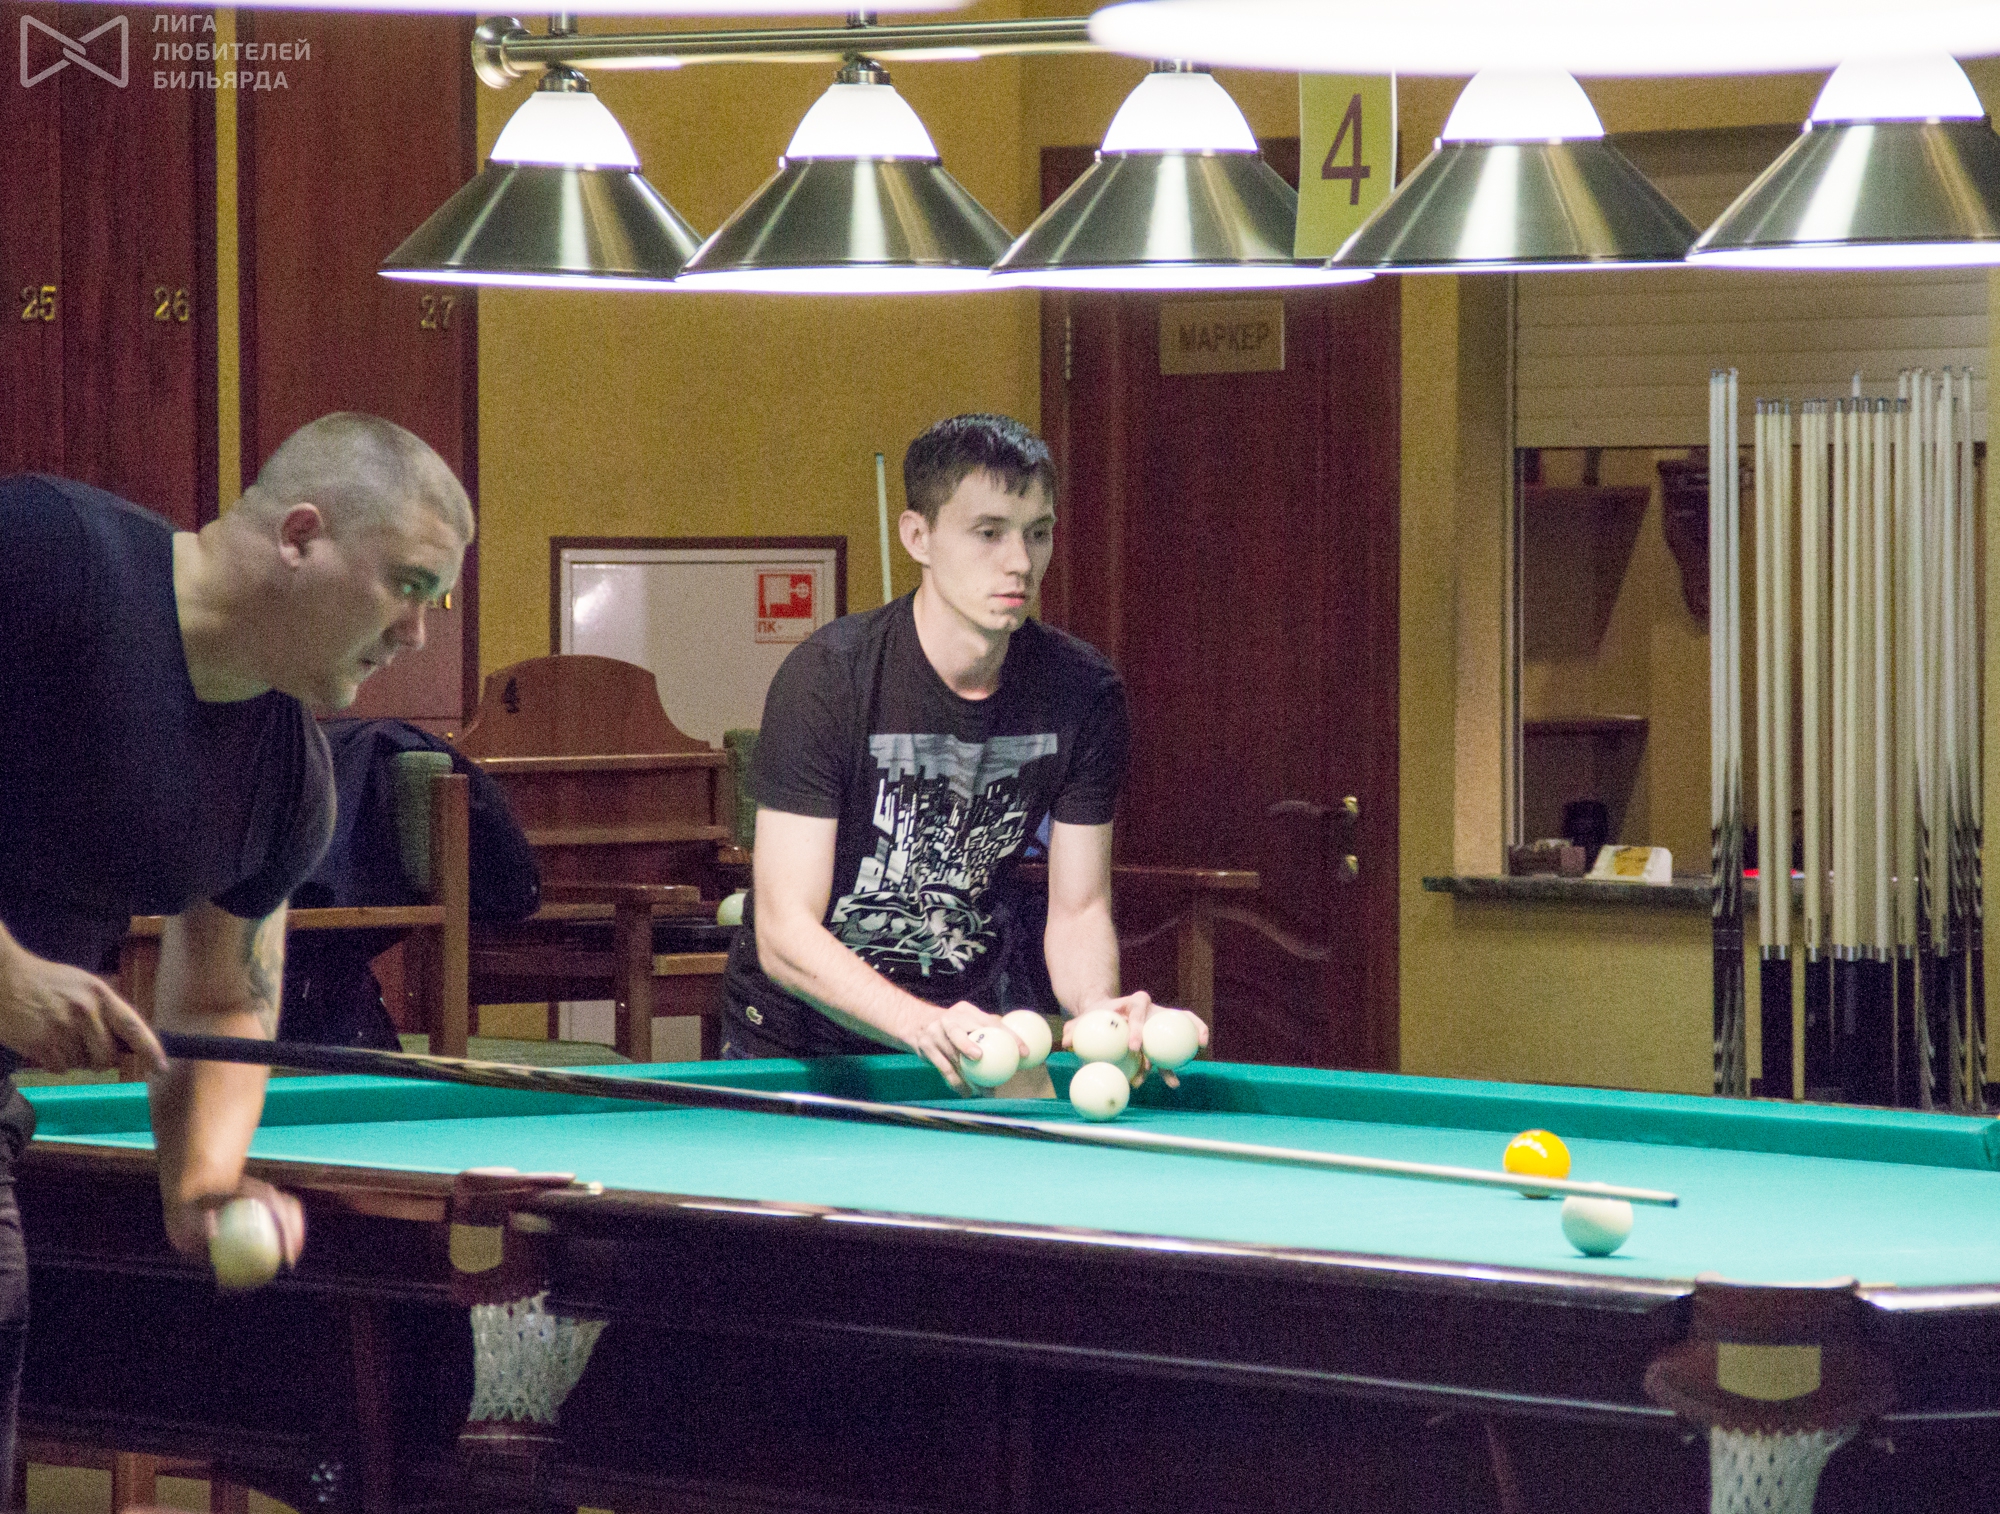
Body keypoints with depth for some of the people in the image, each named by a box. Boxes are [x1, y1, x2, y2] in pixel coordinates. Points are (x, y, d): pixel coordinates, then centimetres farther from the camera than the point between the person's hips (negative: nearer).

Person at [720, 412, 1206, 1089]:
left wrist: (1097, 1006, -27)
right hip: (799, 1045, -3)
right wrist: (924, 1025, -44)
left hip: (969, 1017, 3)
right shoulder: (826, 677, -22)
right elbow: (784, 934, -27)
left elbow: (1079, 911, -3)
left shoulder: (1082, 692, -8)